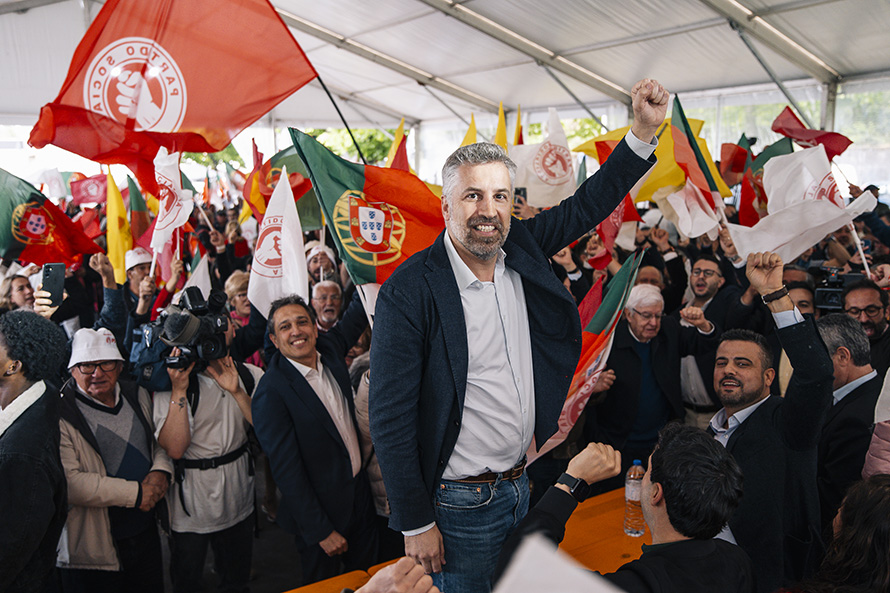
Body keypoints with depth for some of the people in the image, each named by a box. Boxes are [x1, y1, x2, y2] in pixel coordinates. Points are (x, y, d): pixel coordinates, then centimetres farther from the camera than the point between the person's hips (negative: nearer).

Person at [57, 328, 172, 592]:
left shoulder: (138, 395, 4)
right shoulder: (60, 413, -16)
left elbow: (160, 441, 15)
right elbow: (69, 483, -23)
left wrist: (161, 471, -7)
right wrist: (135, 493, -20)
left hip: (146, 533, 6)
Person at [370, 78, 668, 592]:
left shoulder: (522, 249, -4)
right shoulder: (409, 292, -22)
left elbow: (588, 205, 8)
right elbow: (391, 419, -19)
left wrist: (644, 130, -4)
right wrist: (416, 523, -14)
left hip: (525, 485, 6)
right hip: (460, 505, -6)